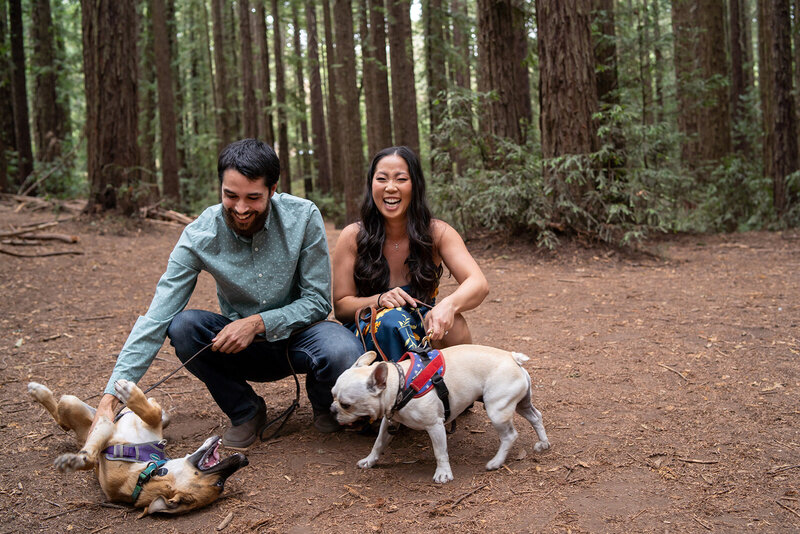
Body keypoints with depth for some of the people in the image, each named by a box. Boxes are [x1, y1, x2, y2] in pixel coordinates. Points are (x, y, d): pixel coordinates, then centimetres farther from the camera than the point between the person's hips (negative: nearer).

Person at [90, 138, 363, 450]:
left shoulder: (303, 217, -17)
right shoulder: (199, 236, -17)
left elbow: (318, 301, -11)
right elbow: (155, 319, -19)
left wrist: (258, 322, -27)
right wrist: (111, 397, -28)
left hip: (296, 334, -1)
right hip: (243, 347, 1)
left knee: (343, 352, -34)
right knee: (182, 326, -27)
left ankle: (323, 402, 5)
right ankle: (245, 411, -2)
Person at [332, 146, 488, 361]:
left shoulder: (437, 232, -5)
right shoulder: (352, 236, -6)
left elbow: (478, 284, -19)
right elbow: (340, 306, -4)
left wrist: (449, 304, -42)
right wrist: (379, 300, -25)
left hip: (421, 330, 1)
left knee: (447, 319, -31)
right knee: (391, 318, -34)